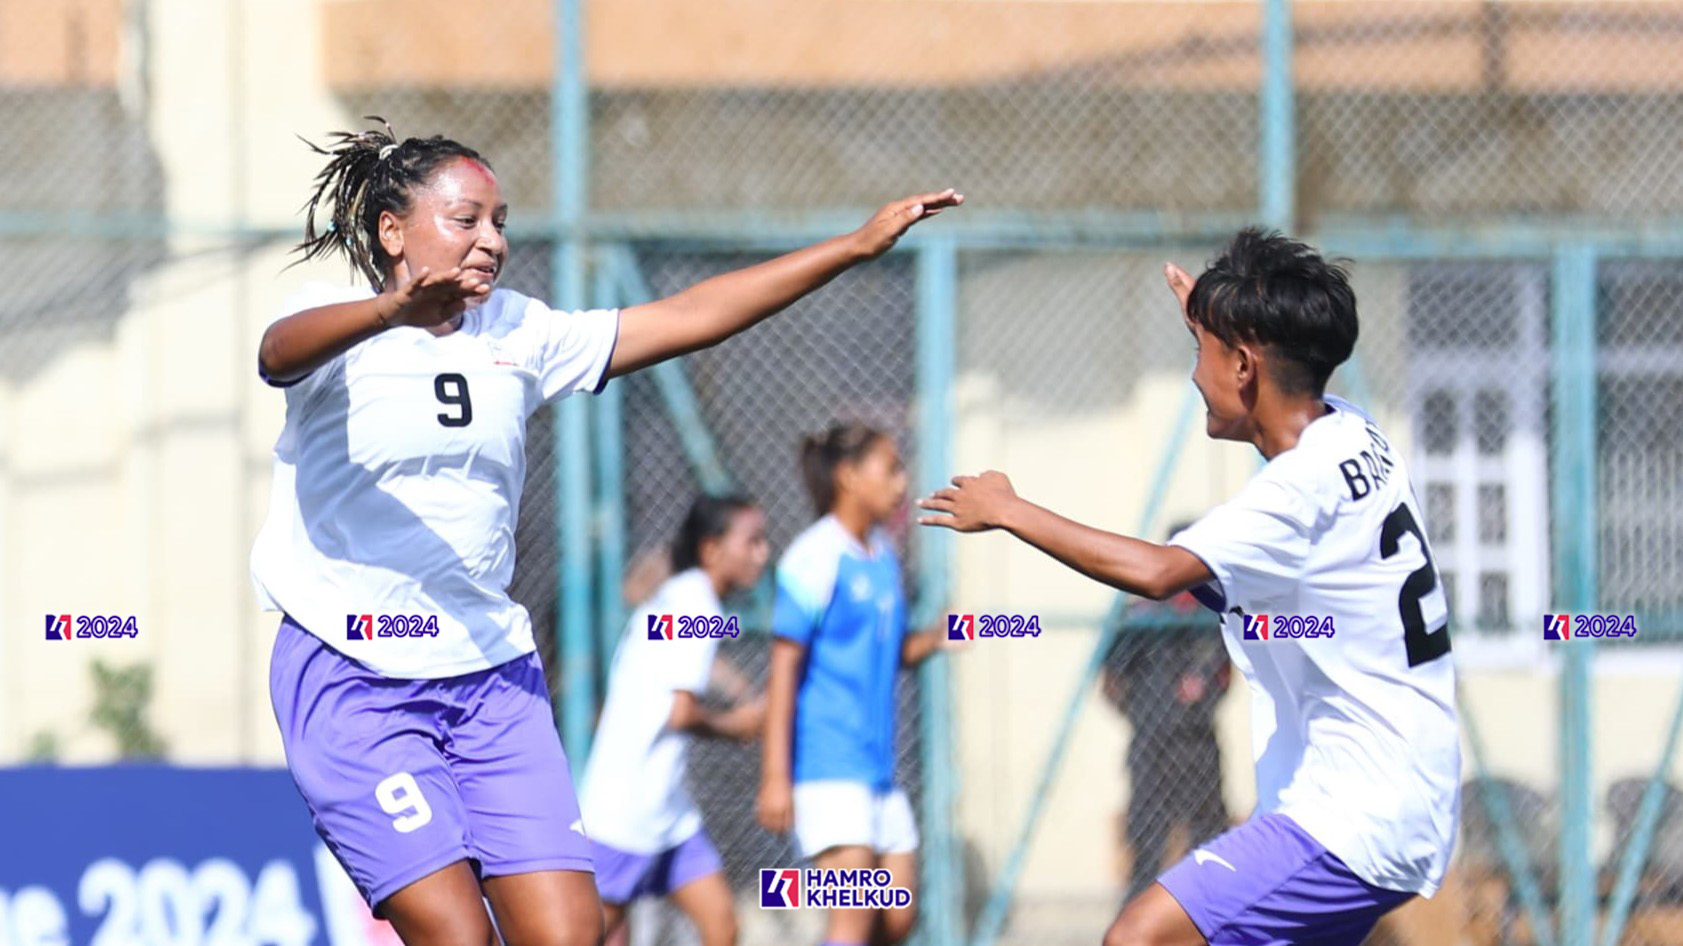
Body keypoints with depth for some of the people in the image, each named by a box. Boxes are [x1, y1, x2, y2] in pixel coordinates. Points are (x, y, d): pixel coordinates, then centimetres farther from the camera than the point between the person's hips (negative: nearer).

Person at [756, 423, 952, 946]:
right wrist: (775, 776, -18)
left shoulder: (884, 558, 13)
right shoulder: (816, 558, -11)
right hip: (828, 763, -9)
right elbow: (784, 668, -14)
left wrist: (935, 638, 1)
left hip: (878, 763, 9)